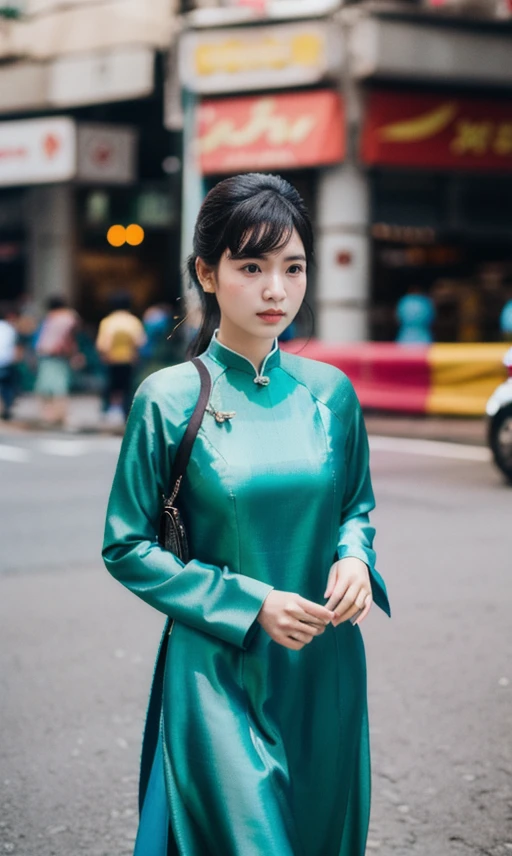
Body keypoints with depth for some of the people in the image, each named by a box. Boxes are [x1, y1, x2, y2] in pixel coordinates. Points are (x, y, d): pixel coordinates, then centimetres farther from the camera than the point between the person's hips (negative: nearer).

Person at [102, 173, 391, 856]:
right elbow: (127, 549, -6)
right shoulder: (169, 399, -9)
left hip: (326, 668, 4)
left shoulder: (330, 392, 1)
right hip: (220, 670, -4)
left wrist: (355, 557, -8)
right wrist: (248, 603, -15)